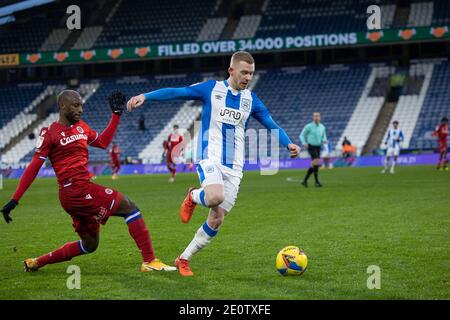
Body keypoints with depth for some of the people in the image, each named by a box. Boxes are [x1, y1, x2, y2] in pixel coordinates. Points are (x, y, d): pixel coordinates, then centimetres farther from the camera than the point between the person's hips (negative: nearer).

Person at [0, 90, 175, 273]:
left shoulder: (81, 127, 16)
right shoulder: (50, 133, -6)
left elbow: (103, 142, 30)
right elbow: (33, 168, -7)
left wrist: (116, 114, 23)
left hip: (82, 191, 9)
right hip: (76, 190, -9)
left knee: (89, 245, 19)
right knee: (129, 207, -11)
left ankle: (35, 263, 26)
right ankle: (149, 261, -13)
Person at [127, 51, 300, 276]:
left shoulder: (251, 99, 10)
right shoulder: (212, 89, 0)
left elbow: (271, 124, 11)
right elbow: (176, 92, -2)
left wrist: (289, 144, -7)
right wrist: (145, 96, -13)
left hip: (233, 167, 4)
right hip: (210, 158, -4)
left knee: (216, 220, -1)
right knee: (215, 197, -34)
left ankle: (183, 259, 16)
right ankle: (193, 196, 3)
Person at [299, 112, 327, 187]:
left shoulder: (322, 127, 7)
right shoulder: (308, 126, -8)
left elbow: (323, 138, 16)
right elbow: (302, 135, 0)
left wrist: (324, 141, -10)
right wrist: (304, 143, -19)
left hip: (318, 148, 6)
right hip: (311, 147, -6)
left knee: (314, 165, 6)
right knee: (317, 163, -22)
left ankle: (305, 180, 22)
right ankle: (317, 182, -16)